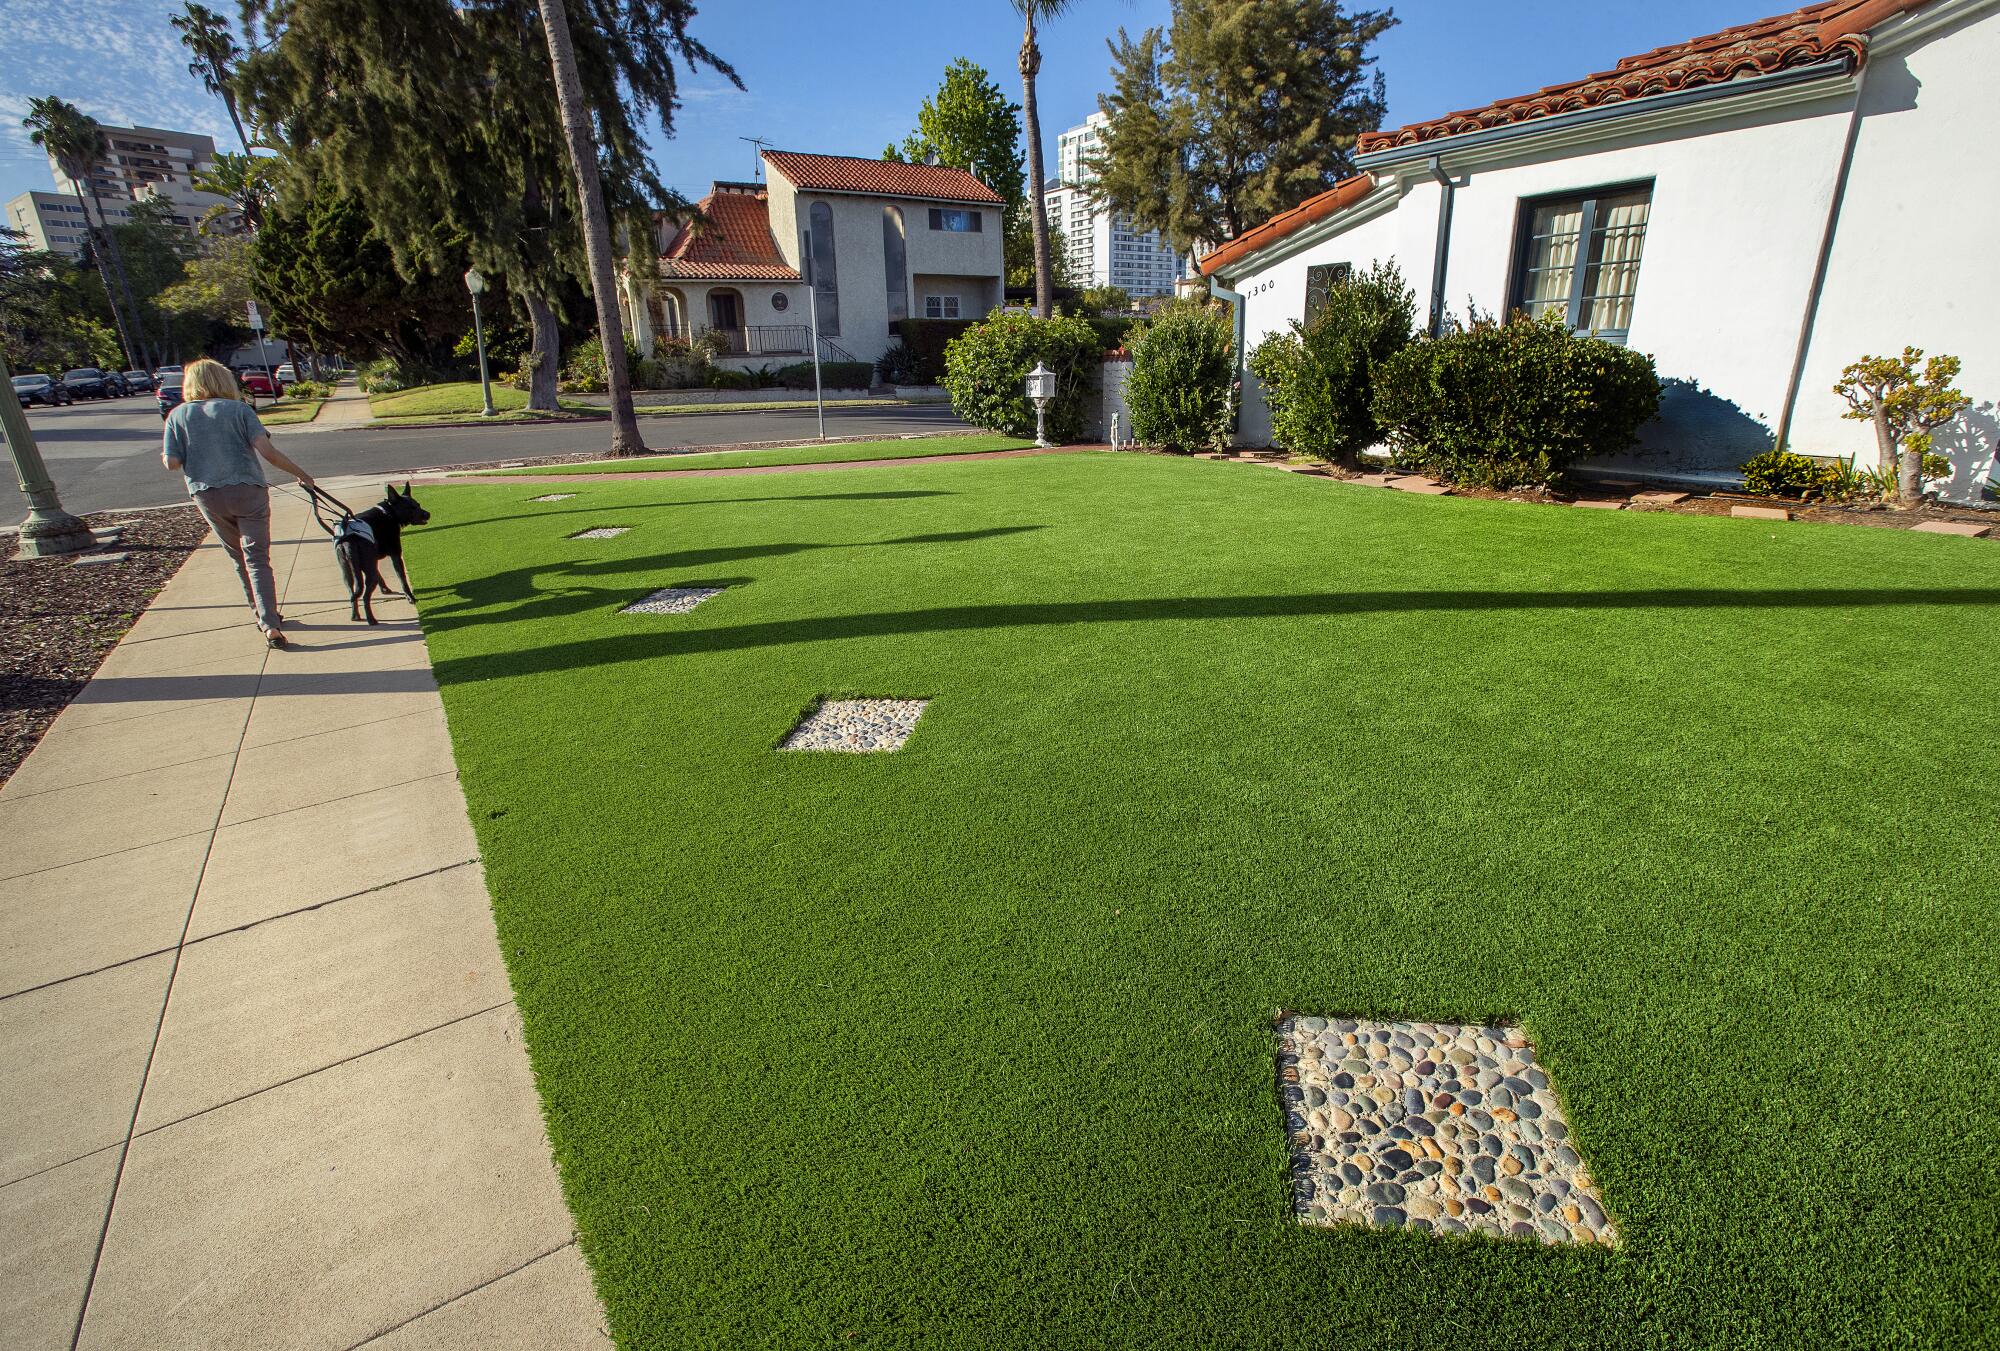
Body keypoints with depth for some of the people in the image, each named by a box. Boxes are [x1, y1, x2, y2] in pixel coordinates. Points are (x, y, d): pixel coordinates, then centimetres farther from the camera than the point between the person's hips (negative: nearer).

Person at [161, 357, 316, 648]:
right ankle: (270, 624, -15)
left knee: (239, 558, 18)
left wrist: (165, 456, 23)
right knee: (257, 560, -4)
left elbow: (172, 463, 0)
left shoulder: (177, 415, 7)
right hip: (248, 491, -2)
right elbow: (266, 450, -13)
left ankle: (264, 617, 25)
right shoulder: (238, 409, 0)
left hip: (207, 497, 2)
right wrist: (300, 473, -4)